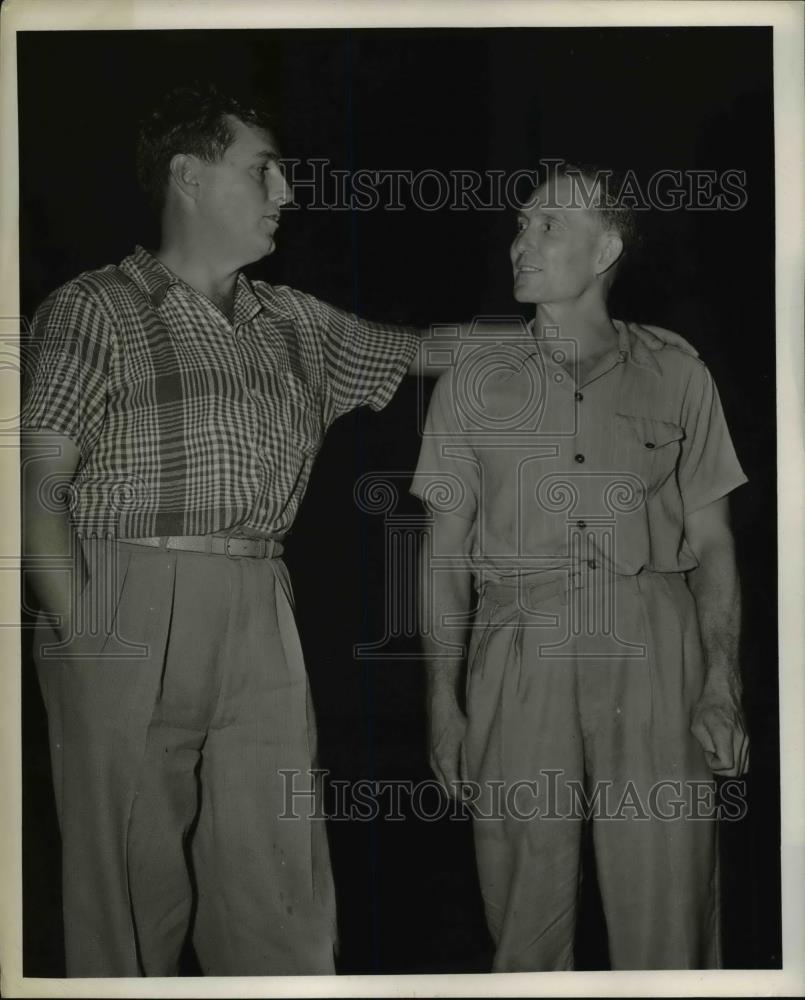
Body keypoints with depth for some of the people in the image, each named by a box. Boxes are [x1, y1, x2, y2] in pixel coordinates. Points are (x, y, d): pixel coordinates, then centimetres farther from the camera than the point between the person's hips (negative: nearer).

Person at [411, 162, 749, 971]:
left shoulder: (677, 378, 10)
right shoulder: (475, 380, 11)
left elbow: (712, 540, 9)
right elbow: (446, 547, 10)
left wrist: (722, 682, -3)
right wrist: (443, 694, 3)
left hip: (654, 648, 0)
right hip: (521, 652, 0)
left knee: (667, 902, -2)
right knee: (527, 906, 1)